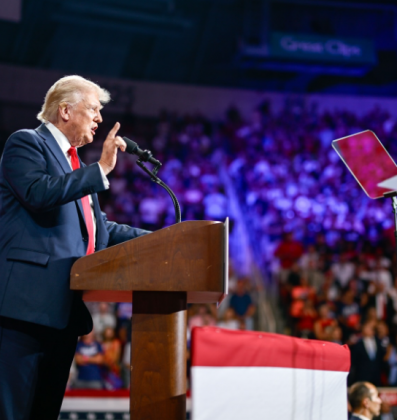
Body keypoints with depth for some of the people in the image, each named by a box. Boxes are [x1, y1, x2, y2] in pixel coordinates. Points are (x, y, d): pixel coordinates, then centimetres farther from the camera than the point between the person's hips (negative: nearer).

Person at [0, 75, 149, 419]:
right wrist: (102, 169, -15)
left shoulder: (76, 166, 26)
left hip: (65, 310, 9)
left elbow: (99, 228, 28)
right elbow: (38, 192, -19)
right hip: (28, 304, -9)